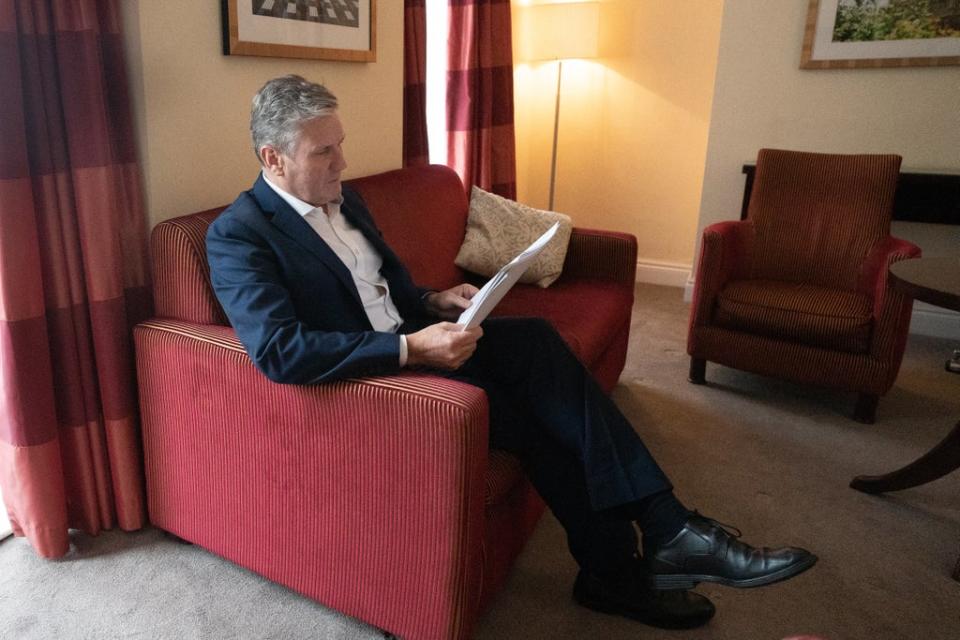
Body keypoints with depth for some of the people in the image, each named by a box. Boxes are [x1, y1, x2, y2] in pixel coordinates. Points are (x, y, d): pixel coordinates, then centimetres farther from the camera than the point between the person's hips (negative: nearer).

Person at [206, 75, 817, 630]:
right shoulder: (237, 235, -13)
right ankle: (615, 570, -2)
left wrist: (433, 302, -1)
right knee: (532, 411, -20)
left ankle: (667, 530, -14)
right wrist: (412, 348, -31)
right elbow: (278, 352, -28)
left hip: (410, 341, 7)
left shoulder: (344, 200, 12)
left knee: (535, 339, -17)